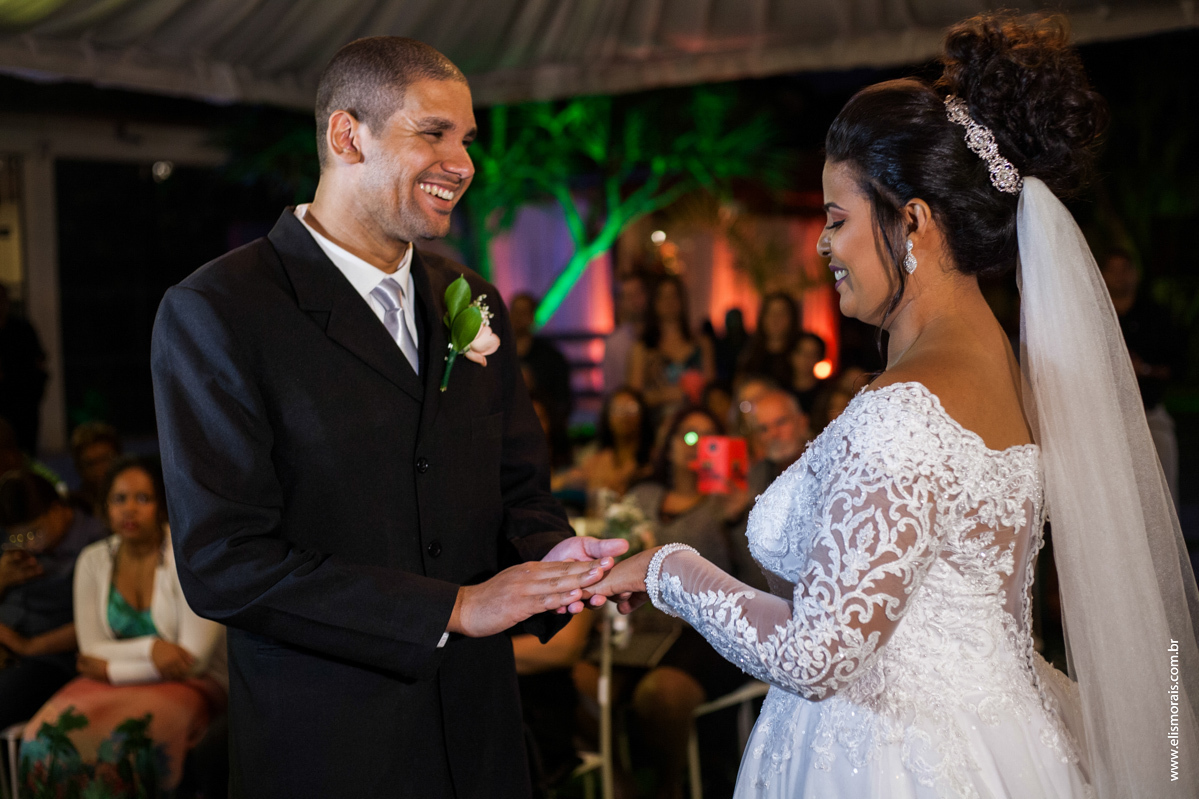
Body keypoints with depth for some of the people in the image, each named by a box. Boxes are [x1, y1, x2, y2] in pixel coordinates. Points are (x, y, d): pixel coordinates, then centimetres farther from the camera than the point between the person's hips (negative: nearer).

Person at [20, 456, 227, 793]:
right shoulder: (93, 560, 6)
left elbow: (194, 658, -15)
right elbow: (91, 650, 0)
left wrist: (110, 669, -8)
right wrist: (150, 648, -18)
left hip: (189, 686, -4)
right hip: (111, 682, 4)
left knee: (123, 738, -36)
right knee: (46, 736, -27)